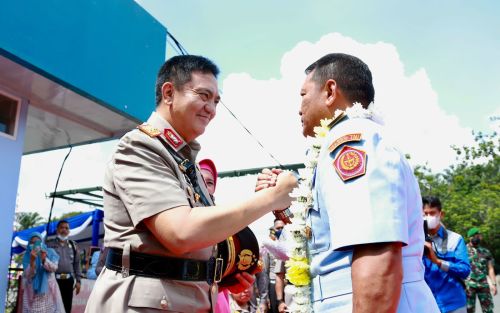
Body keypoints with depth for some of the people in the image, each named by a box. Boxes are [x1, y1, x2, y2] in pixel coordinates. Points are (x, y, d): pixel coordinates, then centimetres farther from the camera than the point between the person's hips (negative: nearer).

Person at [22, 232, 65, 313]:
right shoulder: (27, 256, 0)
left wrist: (44, 259, -27)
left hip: (49, 288, 0)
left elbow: (54, 268, -10)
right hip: (33, 290, 0)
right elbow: (28, 275, -9)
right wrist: (32, 260, -24)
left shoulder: (50, 252, 1)